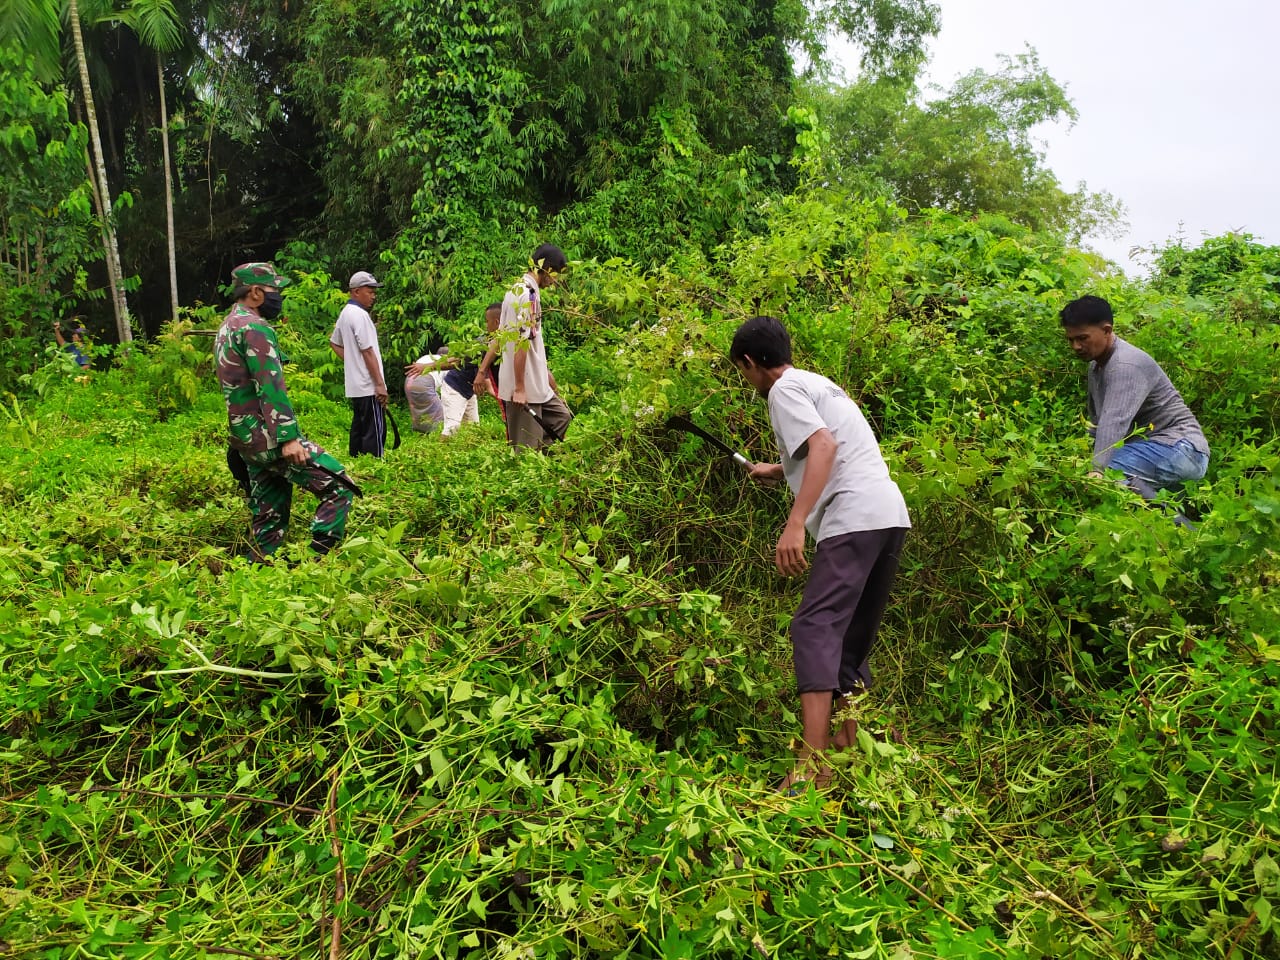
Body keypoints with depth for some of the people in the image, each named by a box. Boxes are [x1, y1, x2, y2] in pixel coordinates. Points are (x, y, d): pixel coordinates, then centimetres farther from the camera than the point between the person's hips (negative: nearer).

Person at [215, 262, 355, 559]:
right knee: (338, 487, -12)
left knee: (269, 513, 14)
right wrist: (288, 437, -26)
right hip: (266, 435, -10)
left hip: (245, 437, 10)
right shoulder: (254, 327, -13)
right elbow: (271, 387, -22)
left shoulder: (227, 327, 19)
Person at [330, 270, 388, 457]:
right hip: (368, 386, -10)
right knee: (375, 430, -8)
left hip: (355, 385, 10)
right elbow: (368, 352, -18)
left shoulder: (345, 313, 15)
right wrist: (380, 384, -17)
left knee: (359, 428, 15)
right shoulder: (360, 315, -15)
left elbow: (334, 343, 26)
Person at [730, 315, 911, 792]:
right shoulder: (816, 382, 28)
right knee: (852, 637, 14)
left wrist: (795, 523, -24)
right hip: (890, 514, 10)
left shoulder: (784, 389, 0)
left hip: (855, 517, -10)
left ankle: (812, 764, -23)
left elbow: (824, 446, -17)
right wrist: (776, 471, 53)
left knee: (815, 626, -15)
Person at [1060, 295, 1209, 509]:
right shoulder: (1096, 365, 14)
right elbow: (1097, 423, 18)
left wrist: (1097, 470, -44)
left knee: (1109, 471, -33)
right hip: (1153, 447, 10)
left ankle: (1175, 524, -19)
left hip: (1179, 447, -10)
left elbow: (1115, 422, -34)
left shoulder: (1126, 365, -19)